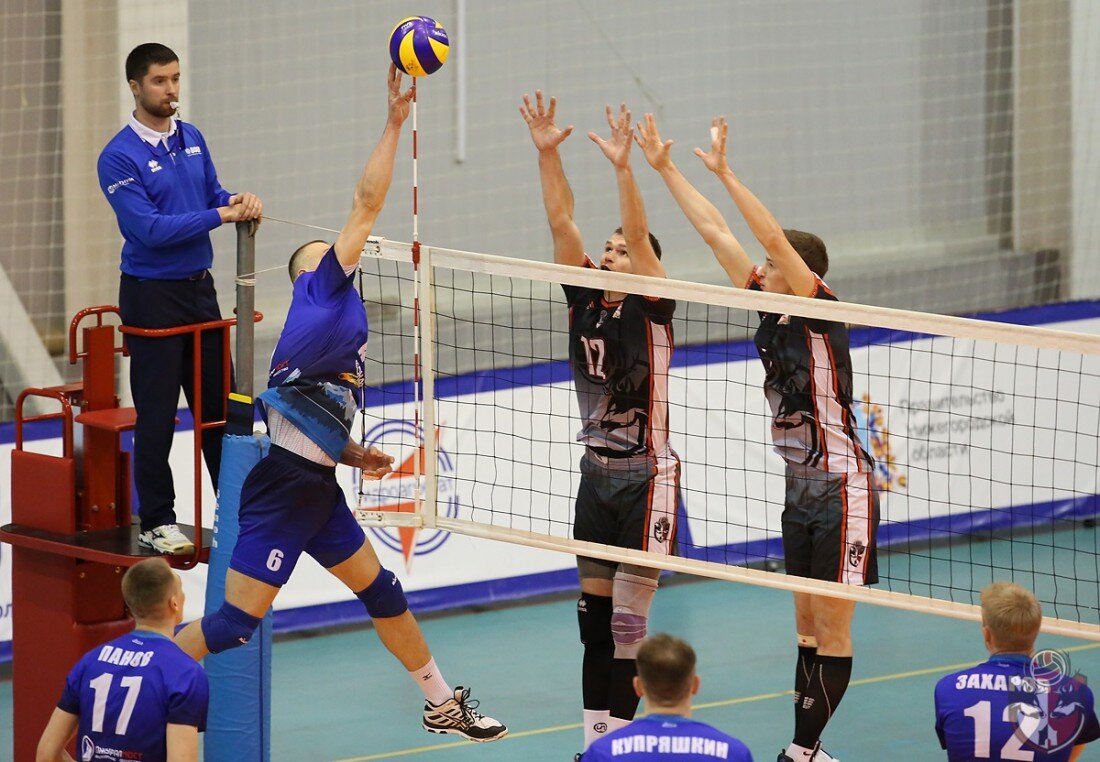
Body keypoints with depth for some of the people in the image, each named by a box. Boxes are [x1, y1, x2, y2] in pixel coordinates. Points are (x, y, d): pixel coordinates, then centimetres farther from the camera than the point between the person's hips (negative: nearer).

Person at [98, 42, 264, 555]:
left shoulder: (192, 139, 8)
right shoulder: (120, 157, -14)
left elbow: (213, 195, 12)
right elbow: (148, 229, -21)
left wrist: (239, 201, -11)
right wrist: (220, 215, -23)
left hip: (200, 287, 6)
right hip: (152, 296, -6)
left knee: (217, 402, 13)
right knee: (157, 414, -1)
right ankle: (156, 522, 9)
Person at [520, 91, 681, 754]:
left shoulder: (652, 308, -8)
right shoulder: (585, 300, 5)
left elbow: (638, 235, -23)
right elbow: (561, 221, -2)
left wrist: (624, 167, -34)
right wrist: (548, 152, -12)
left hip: (647, 475, -6)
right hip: (597, 470, 6)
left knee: (628, 613, -6)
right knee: (594, 607, 9)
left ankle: (622, 735, -1)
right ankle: (596, 734, 14)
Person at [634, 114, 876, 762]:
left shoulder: (821, 309, -14)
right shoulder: (770, 306, 5)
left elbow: (774, 236, -27)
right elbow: (715, 230, 6)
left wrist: (724, 172, -29)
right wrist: (664, 167, 6)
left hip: (842, 488, -8)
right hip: (801, 487, 8)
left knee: (832, 629, -3)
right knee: (808, 625, 11)